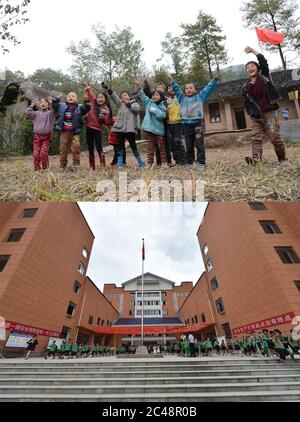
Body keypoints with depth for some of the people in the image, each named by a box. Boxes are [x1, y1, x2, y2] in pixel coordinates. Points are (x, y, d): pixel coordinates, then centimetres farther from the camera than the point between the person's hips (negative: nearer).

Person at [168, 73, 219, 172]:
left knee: (200, 145, -5)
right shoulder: (182, 97, 18)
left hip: (197, 124, -2)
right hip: (186, 124, 3)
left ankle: (201, 164, -1)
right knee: (189, 146, 6)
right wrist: (172, 82, 15)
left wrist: (215, 79, 7)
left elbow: (209, 88, 13)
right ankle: (189, 163, 13)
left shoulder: (200, 96, 13)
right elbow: (177, 89, 24)